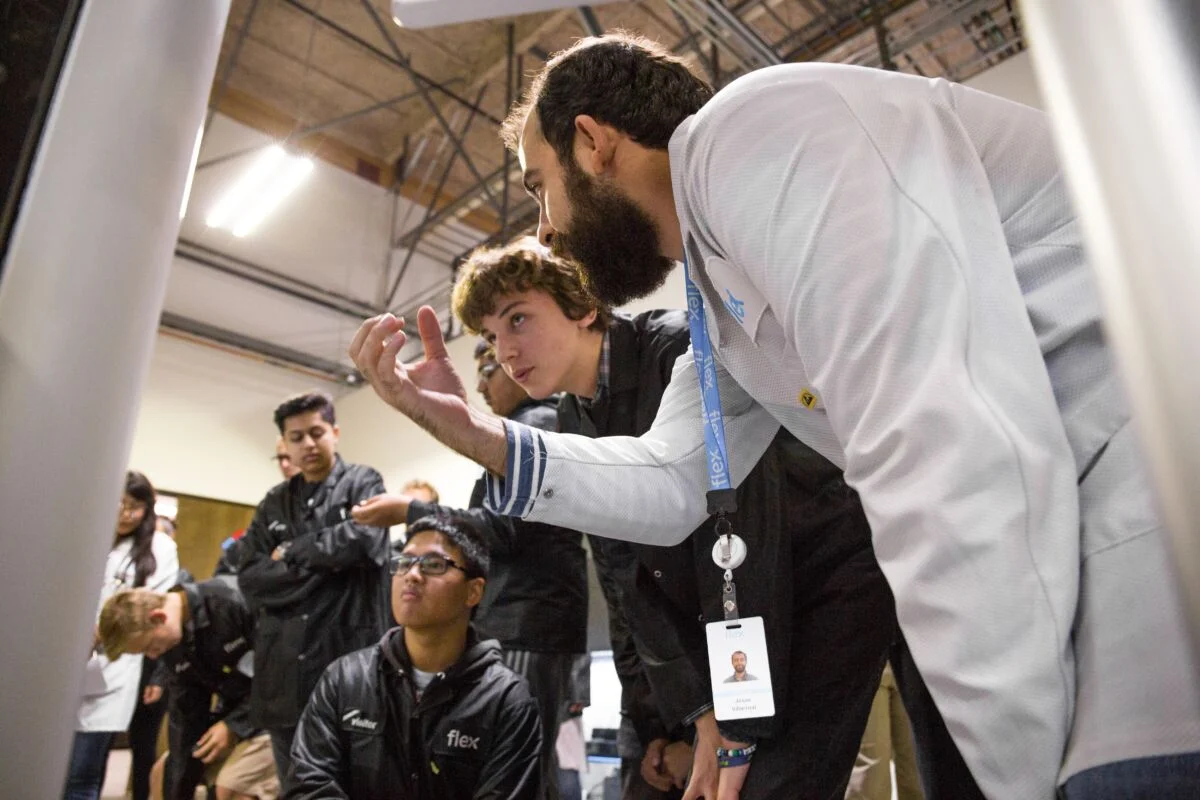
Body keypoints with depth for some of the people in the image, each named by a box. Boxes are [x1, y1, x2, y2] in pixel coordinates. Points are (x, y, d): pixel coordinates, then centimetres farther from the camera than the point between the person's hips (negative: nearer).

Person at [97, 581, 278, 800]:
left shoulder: (232, 602, -27)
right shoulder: (172, 645, -1)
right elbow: (186, 714, 2)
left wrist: (234, 723, -18)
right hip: (234, 711, 8)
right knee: (165, 774, 12)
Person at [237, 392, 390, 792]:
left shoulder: (362, 482, 1)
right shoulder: (274, 502, 14)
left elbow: (362, 539, -19)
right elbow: (249, 578, 3)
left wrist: (290, 555, -6)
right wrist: (318, 563, -10)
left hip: (348, 654, -5)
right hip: (285, 664, 5)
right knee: (293, 785, 16)